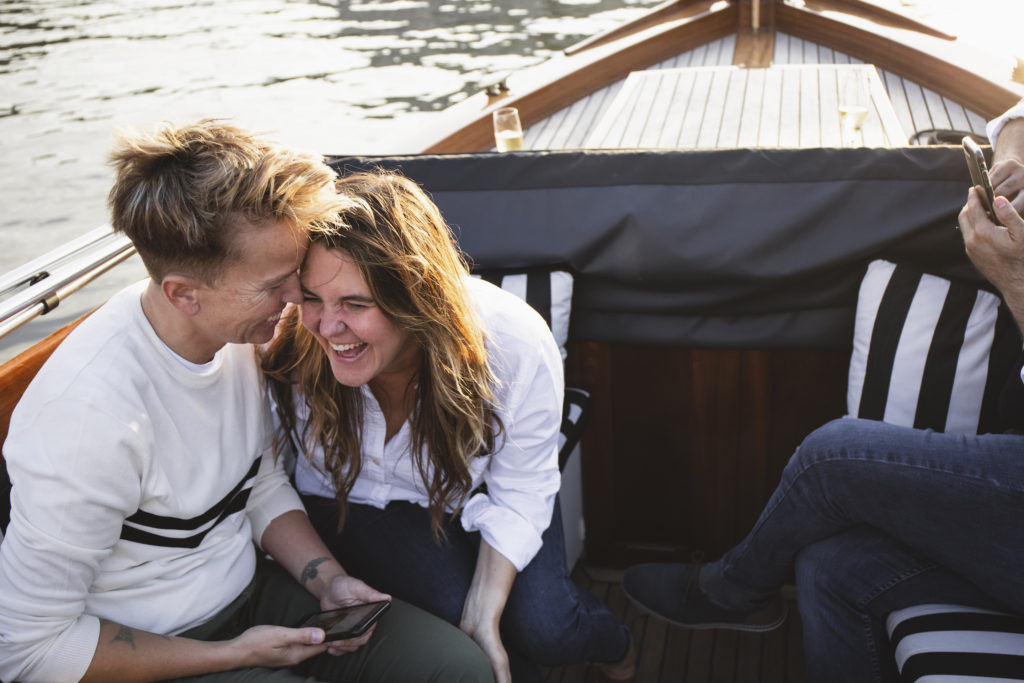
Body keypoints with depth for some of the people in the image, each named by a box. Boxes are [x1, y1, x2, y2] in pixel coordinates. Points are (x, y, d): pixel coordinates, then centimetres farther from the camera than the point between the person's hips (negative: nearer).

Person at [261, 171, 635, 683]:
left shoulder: (516, 345, -30)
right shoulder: (292, 353, -29)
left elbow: (519, 493, -17)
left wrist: (484, 615, -26)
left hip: (474, 495, 0)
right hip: (354, 501, 0)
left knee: (543, 631, -17)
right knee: (452, 605, -27)